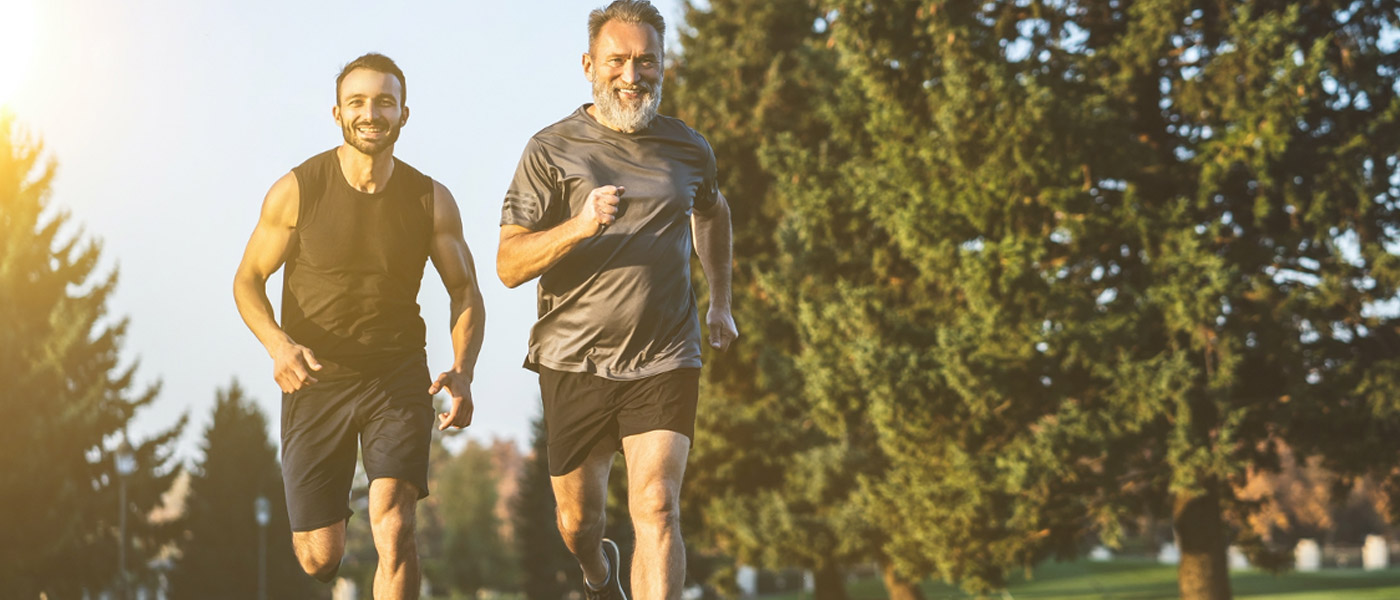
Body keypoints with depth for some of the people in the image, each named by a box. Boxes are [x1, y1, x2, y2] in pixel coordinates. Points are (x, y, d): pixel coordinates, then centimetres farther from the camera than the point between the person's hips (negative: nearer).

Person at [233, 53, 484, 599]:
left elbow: (465, 293, 4)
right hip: (315, 380, 0)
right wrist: (277, 343, -22)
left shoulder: (432, 201, -4)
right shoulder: (296, 191, -9)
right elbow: (248, 279, 0)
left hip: (398, 376, 0)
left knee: (393, 529, -21)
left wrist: (462, 372, -15)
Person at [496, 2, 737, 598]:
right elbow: (509, 265, -10)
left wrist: (720, 301, 29)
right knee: (577, 520, 13)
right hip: (576, 362, 0)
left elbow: (712, 212, 31)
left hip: (664, 362, 1)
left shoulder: (688, 148, 7)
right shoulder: (551, 151, -3)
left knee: (656, 510, -16)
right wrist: (580, 226, -26)